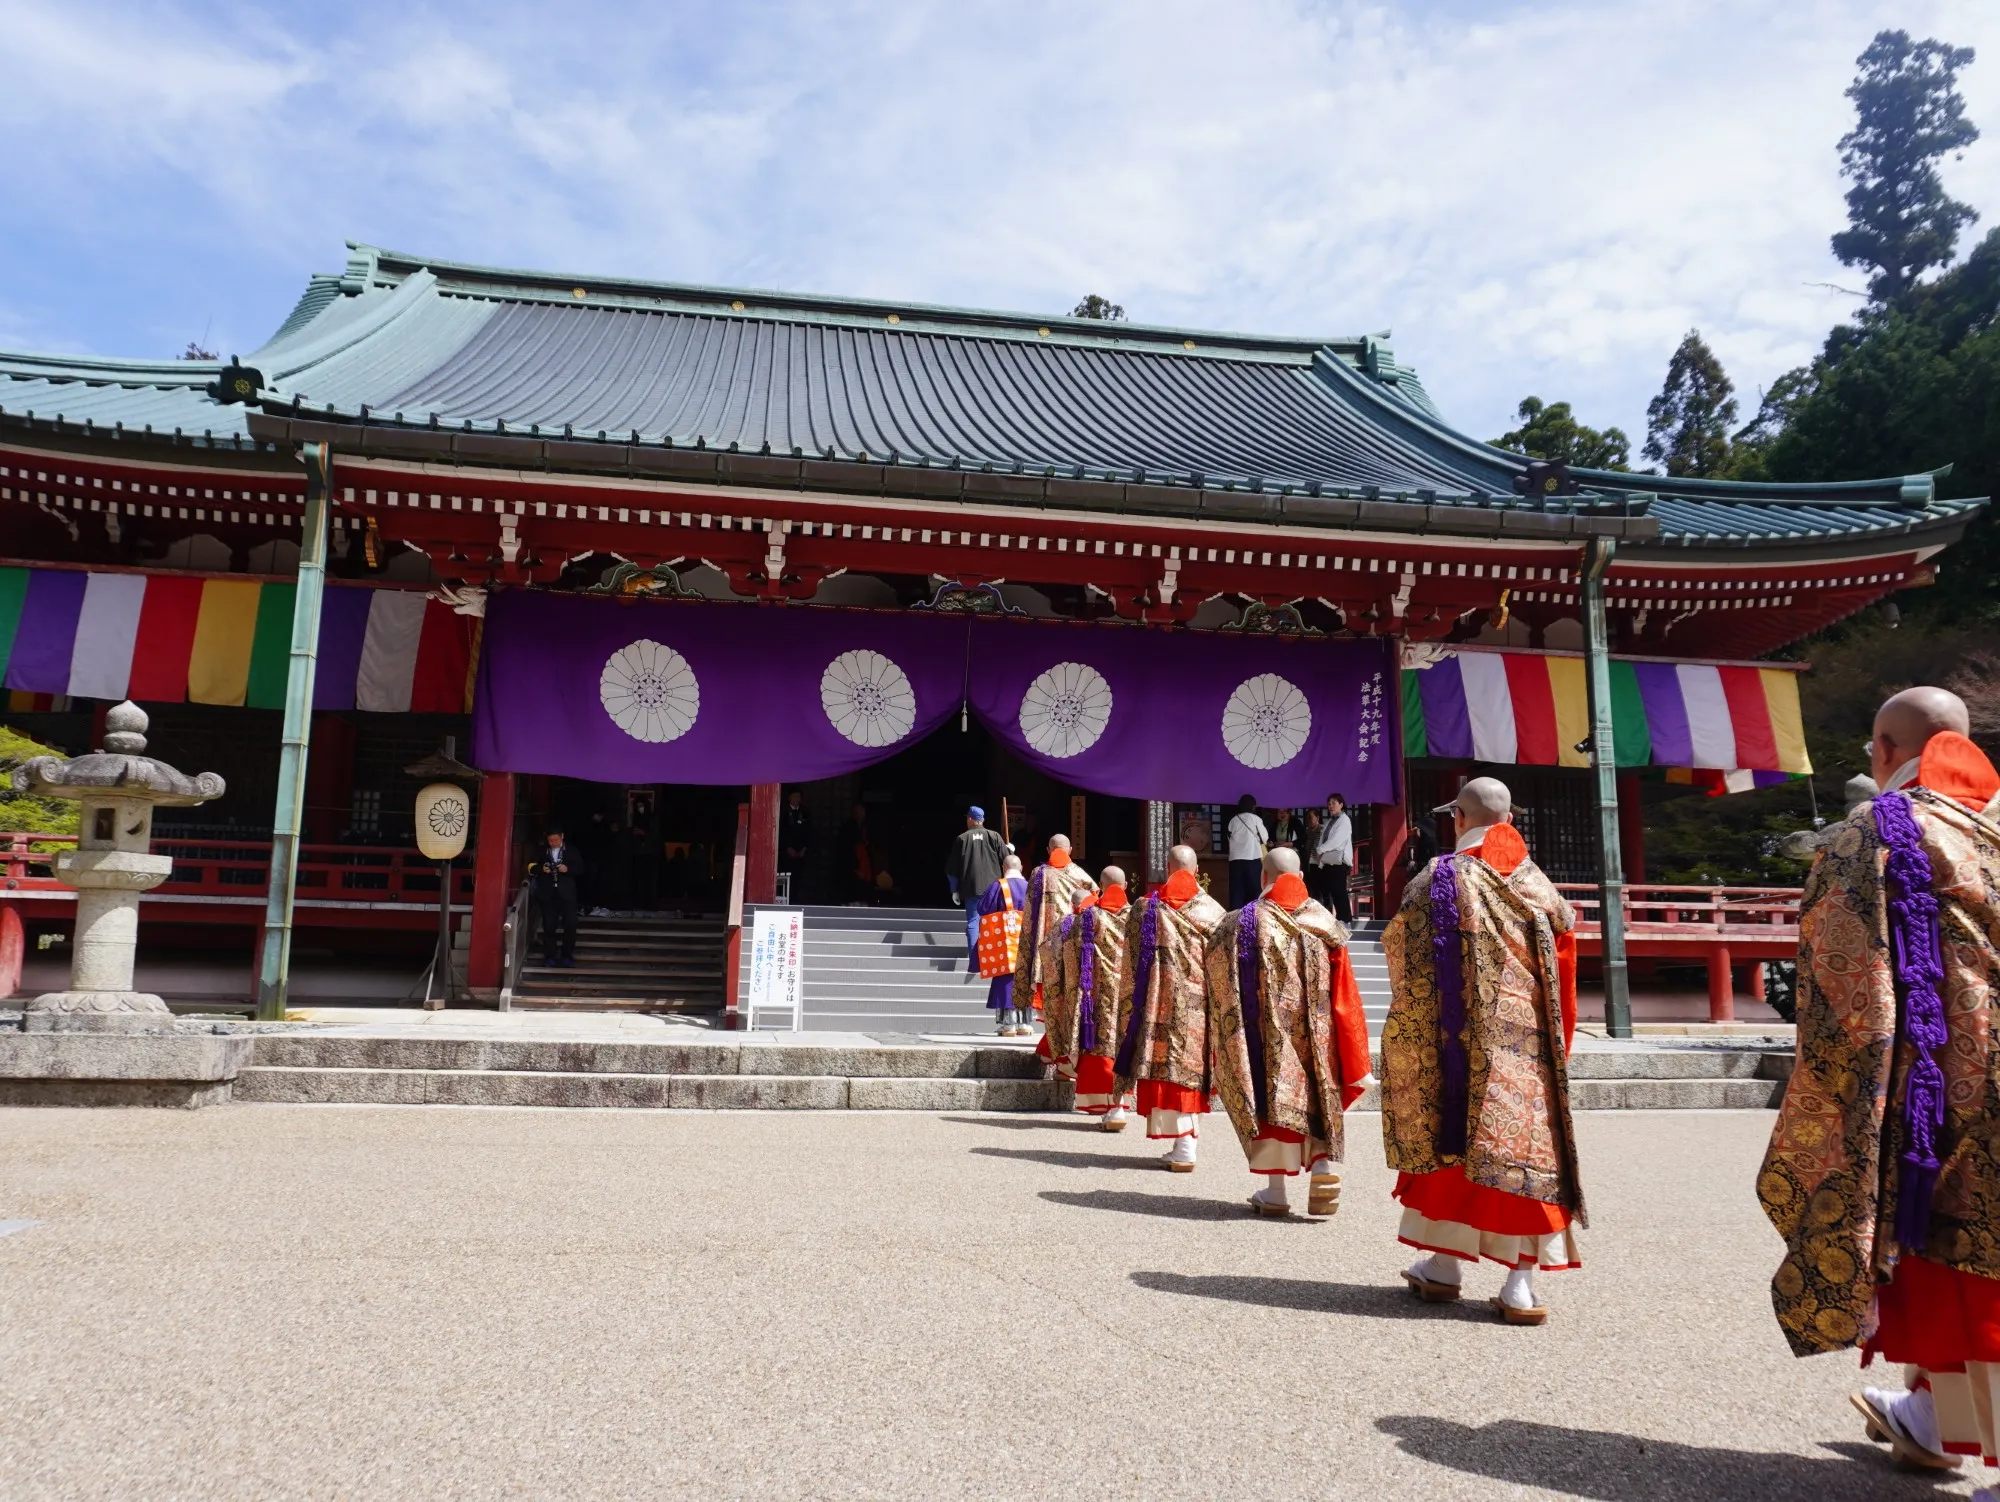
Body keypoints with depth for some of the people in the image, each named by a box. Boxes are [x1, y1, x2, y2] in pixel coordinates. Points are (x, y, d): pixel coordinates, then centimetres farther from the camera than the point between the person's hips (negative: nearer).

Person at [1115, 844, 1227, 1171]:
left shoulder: (1146, 908, -2)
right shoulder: (1213, 911, 1)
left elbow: (1132, 965, 0)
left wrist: (1131, 1005, 8)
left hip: (1161, 1005, -1)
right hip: (1199, 1005, 1)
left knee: (1165, 1066, 3)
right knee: (1191, 1067, 9)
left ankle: (1182, 1144, 0)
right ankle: (1186, 1145, 12)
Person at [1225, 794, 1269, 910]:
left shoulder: (1233, 820, 9)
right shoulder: (1255, 819, 1)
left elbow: (1230, 839, 10)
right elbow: (1264, 839, 5)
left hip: (1235, 859, 3)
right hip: (1252, 859, -3)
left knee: (1236, 891, 2)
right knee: (1253, 890, 5)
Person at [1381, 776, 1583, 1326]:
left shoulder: (1438, 879, -6)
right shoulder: (1537, 885, 5)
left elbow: (1398, 944, -2)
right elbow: (1564, 952, 8)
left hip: (1460, 1034, -2)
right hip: (1527, 1041, 2)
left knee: (1453, 1136, 10)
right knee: (1524, 1140, 4)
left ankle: (1444, 1266, 18)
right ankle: (1521, 1283, 2)